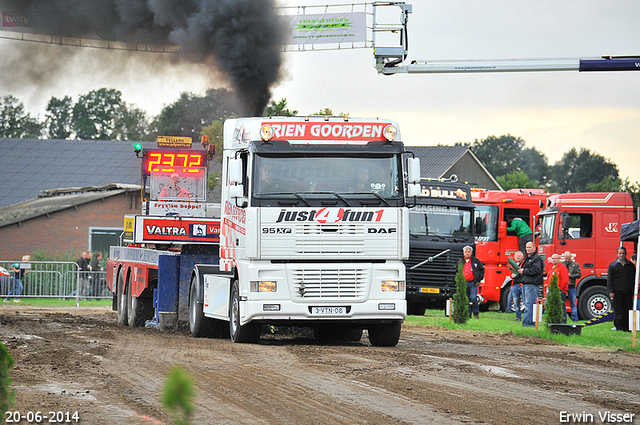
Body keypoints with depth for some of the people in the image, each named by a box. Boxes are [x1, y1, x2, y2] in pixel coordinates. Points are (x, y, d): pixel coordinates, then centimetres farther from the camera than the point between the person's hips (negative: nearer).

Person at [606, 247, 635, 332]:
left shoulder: (631, 266, 15)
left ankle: (627, 328, 3)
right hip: (617, 292, -2)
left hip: (628, 293, 2)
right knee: (618, 312, -5)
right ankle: (619, 327, -2)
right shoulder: (613, 266, 7)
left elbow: (634, 278, 19)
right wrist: (610, 291, -7)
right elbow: (609, 279, 3)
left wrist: (634, 291, 11)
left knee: (628, 311, 0)